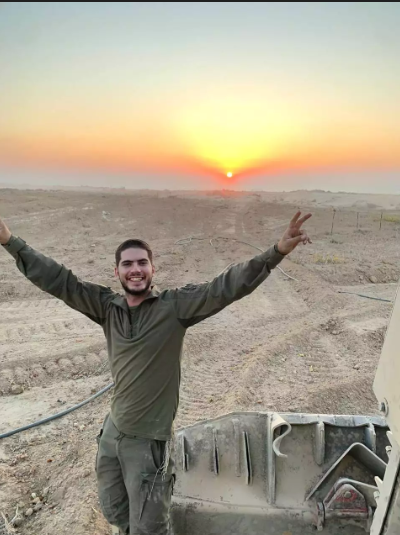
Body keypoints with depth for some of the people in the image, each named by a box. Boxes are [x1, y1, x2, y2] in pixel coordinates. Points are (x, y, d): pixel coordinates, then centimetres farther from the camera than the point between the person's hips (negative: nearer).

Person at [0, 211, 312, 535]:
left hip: (149, 438, -5)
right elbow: (58, 281, -5)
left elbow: (226, 287, -27)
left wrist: (277, 252, -37)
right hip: (112, 429, 5)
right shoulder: (107, 306, -6)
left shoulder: (175, 305, -17)